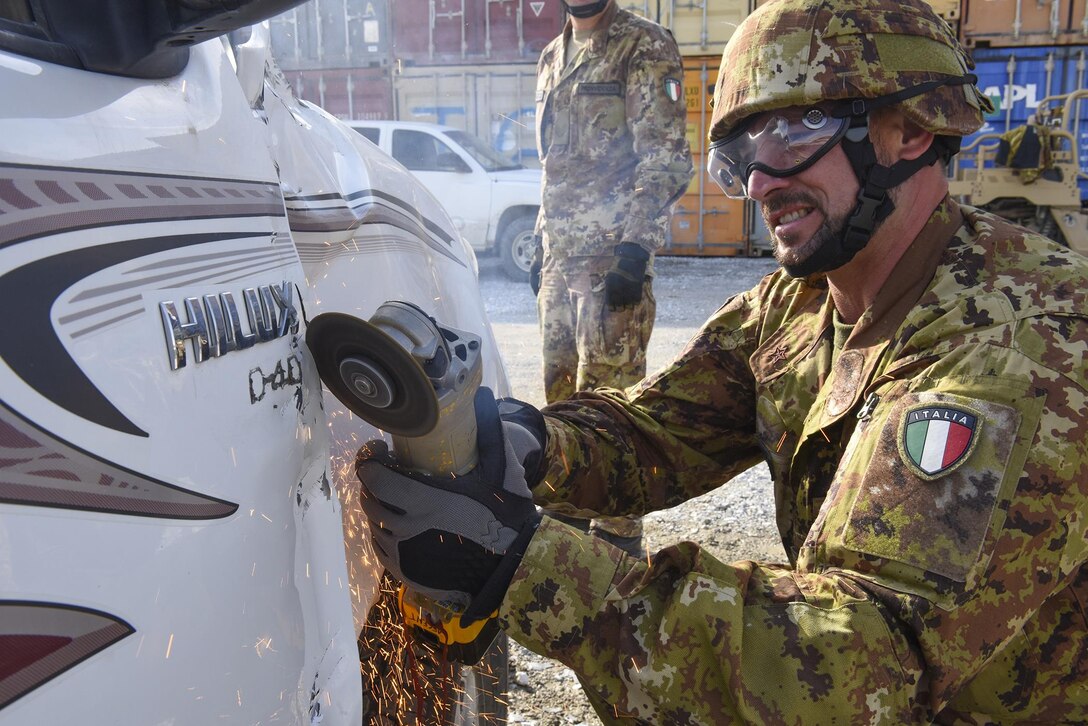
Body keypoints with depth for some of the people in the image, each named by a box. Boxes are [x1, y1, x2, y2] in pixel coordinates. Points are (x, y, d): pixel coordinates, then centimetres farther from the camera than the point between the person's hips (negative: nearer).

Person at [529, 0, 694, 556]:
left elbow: (665, 160, -11)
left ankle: (618, 535, 6)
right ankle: (567, 513, 27)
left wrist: (636, 246, -20)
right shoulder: (553, 57, 20)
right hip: (560, 257, 8)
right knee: (560, 390, 13)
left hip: (613, 254, -8)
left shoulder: (646, 48, -4)